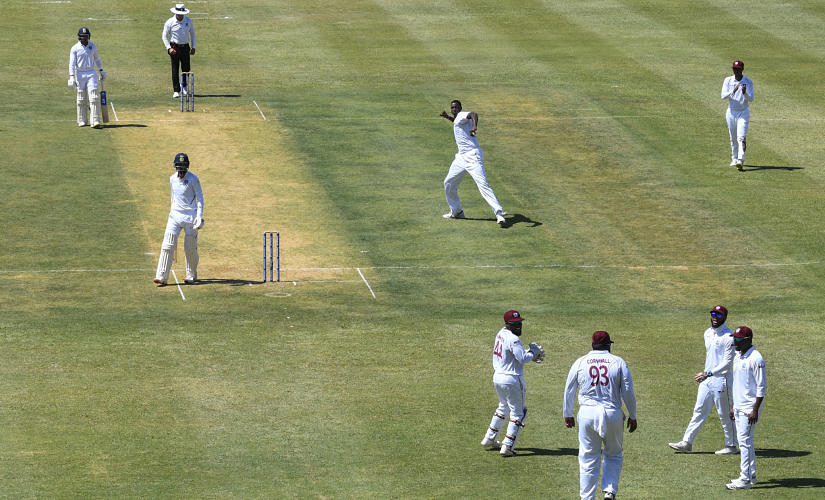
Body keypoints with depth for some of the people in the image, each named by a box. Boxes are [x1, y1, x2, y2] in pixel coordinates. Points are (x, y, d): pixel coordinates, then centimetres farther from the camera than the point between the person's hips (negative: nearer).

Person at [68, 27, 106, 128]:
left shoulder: (93, 46, 7)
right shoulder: (75, 48, -4)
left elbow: (97, 58, 21)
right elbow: (72, 63, -10)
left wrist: (101, 71, 19)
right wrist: (71, 77, -19)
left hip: (91, 74, 2)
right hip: (80, 75, -2)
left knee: (94, 97, -10)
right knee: (81, 99, 4)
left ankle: (95, 121, -14)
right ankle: (82, 121, 15)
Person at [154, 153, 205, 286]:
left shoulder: (193, 179, -9)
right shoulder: (173, 179, 7)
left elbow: (200, 198, -8)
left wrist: (199, 217, -17)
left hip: (190, 216, -4)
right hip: (175, 215, 4)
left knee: (190, 248, 3)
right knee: (167, 246, -9)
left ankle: (192, 275, 24)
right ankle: (162, 277, -13)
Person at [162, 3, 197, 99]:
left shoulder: (189, 21, 1)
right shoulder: (170, 22, -7)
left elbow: (192, 34, 14)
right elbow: (164, 36, -3)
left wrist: (193, 47, 8)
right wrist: (169, 48, -14)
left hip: (185, 47, 2)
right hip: (174, 47, -2)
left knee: (186, 68, 6)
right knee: (175, 70, -6)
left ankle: (184, 85, 34)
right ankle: (176, 91, -3)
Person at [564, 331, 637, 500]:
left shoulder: (580, 362, 5)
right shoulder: (618, 362, 2)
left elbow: (569, 391, 10)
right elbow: (628, 392, 1)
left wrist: (568, 415, 21)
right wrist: (632, 416, 10)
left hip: (587, 413, 1)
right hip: (612, 414, 0)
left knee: (588, 459, 6)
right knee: (614, 455, 16)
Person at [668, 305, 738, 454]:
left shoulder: (728, 336, -15)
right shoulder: (708, 333, 12)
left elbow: (727, 362, -19)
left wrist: (708, 373, -23)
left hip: (721, 379, -8)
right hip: (706, 380, 8)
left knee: (725, 414, 1)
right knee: (699, 411, 7)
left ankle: (731, 445, 13)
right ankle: (687, 443, 8)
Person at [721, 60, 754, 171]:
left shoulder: (748, 82, -4)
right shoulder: (728, 80, 0)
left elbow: (751, 99, -8)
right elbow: (723, 96, -11)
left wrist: (745, 93, -29)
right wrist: (733, 91, -28)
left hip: (743, 113, -3)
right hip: (731, 112, 3)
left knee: (741, 137, -16)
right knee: (733, 138, 13)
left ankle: (740, 161, -26)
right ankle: (734, 159, 29)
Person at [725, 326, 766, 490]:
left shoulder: (756, 358, -16)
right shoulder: (738, 357, 13)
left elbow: (762, 386, -17)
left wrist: (755, 410, -21)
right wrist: (733, 406, 21)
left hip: (750, 407, -9)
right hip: (739, 407, 9)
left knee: (744, 441, -11)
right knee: (745, 440, 14)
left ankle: (745, 480, -11)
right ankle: (751, 475, 22)